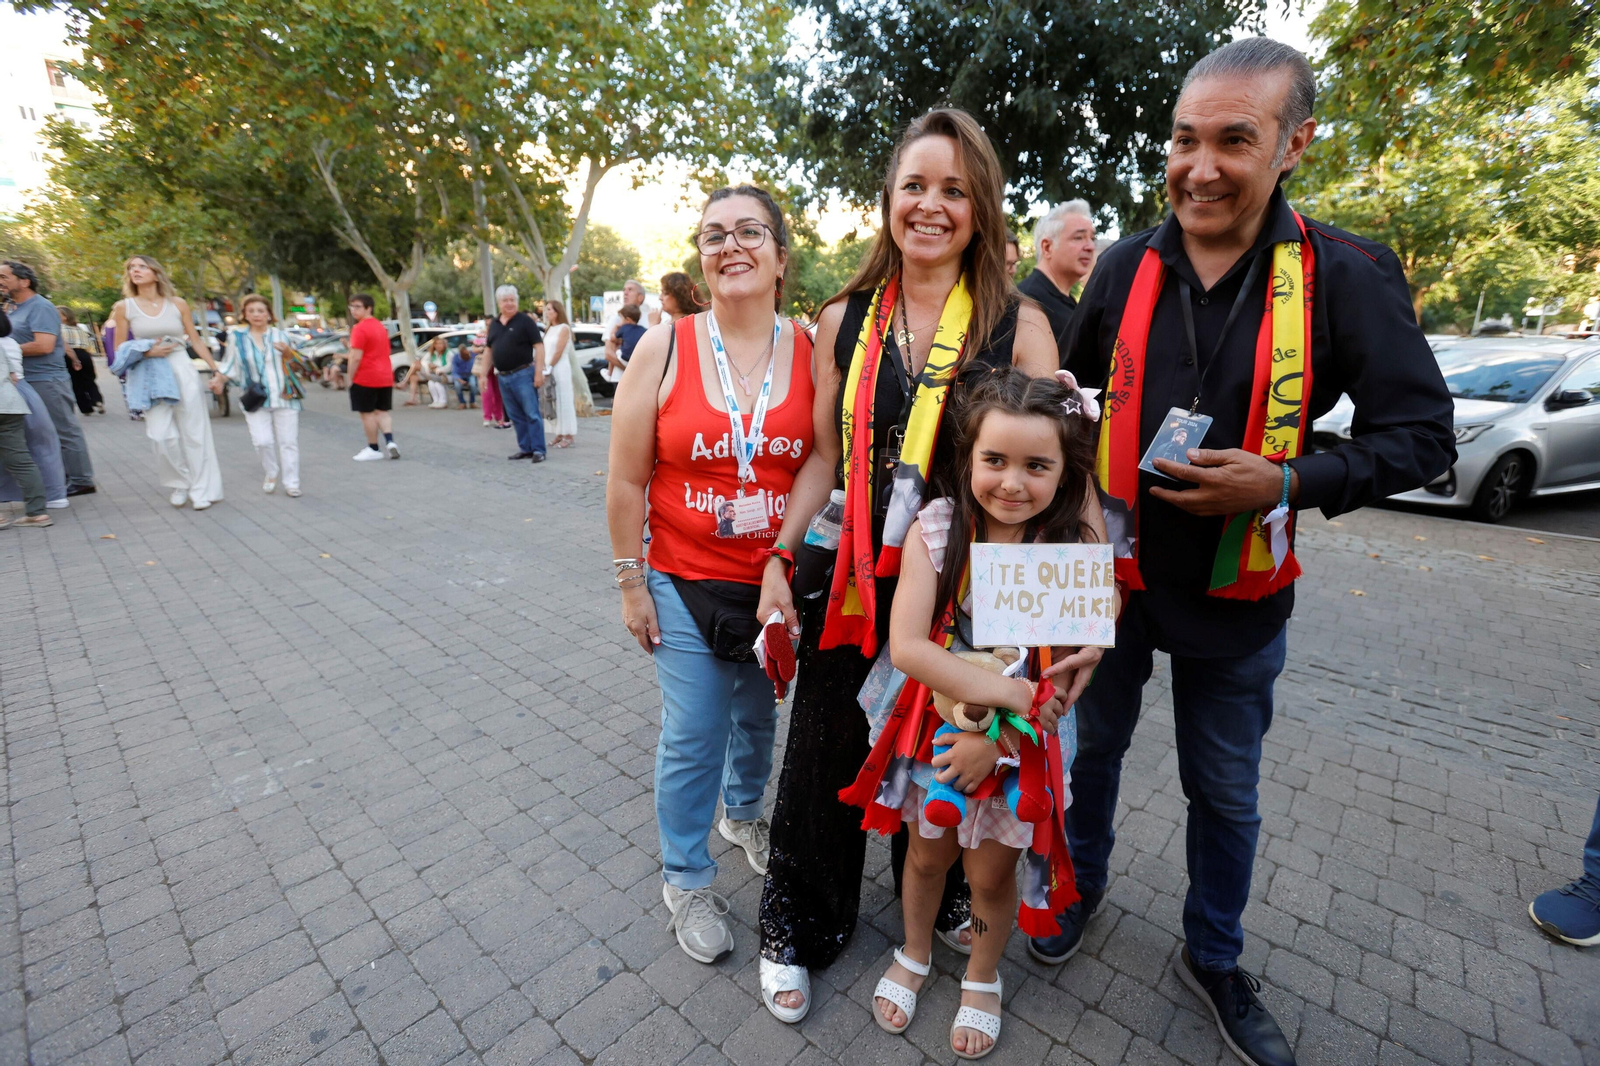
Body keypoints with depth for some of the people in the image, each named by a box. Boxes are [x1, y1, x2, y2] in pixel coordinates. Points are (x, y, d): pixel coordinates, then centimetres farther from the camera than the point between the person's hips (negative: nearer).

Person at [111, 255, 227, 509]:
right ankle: (180, 483, 13)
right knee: (164, 436, -6)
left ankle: (202, 489, 9)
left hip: (183, 371, 0)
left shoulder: (177, 304, 4)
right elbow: (120, 351, 6)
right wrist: (147, 352, -12)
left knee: (194, 432, 1)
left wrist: (215, 370, 3)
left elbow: (196, 341, 8)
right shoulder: (124, 307, 3)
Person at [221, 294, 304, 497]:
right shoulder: (238, 337, 4)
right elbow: (231, 366, 10)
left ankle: (291, 482, 9)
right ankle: (271, 474, 16)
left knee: (288, 441, 0)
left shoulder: (280, 335, 4)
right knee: (262, 441, -10)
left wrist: (288, 352, -12)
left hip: (284, 396, 0)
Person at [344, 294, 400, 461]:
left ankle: (374, 449, 8)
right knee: (382, 411, 11)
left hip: (365, 378, -8)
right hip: (385, 377, 8)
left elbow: (356, 358, -18)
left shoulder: (359, 328, -14)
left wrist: (350, 378, -10)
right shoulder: (380, 326, 12)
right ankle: (390, 442, -6)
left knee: (367, 413, 2)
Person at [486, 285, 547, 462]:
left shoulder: (525, 321, -5)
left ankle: (538, 450, -3)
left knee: (532, 414, -6)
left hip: (523, 374, -7)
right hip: (502, 377, 7)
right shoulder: (494, 323, 14)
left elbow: (538, 346, -10)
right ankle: (525, 448, 17)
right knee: (516, 416, 10)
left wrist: (539, 372, -18)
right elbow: (489, 349, 20)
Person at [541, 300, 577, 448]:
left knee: (564, 401, -6)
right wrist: (544, 367, 3)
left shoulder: (564, 329, -6)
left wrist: (549, 367, -13)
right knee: (554, 402, 7)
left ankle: (569, 435, -3)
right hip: (549, 369, 8)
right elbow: (545, 350, 14)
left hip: (560, 369, -8)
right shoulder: (548, 329, 17)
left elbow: (559, 352, -12)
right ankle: (560, 433, 12)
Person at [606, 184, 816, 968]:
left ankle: (743, 814, 52)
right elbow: (627, 479, -5)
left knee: (760, 717, 21)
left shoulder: (813, 351, -4)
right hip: (686, 583, -1)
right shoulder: (665, 347, -7)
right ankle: (686, 880, 35)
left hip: (783, 583, 2)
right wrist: (630, 583, -4)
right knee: (691, 738, 9)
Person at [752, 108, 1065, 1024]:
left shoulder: (1019, 325, -4)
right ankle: (799, 930, 40)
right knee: (827, 757, 12)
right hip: (855, 587, 1)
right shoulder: (844, 321, 2)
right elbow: (825, 458, 7)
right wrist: (778, 559, -1)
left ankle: (940, 899, 52)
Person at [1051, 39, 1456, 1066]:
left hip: (1236, 596, -1)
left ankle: (1214, 958, 44)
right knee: (1093, 746, 19)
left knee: (1227, 792, 18)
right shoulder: (1127, 268, -4)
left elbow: (1422, 435, -8)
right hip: (1112, 572, 1)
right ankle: (1084, 882, 48)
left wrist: (1287, 482, -22)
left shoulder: (1346, 276, -10)